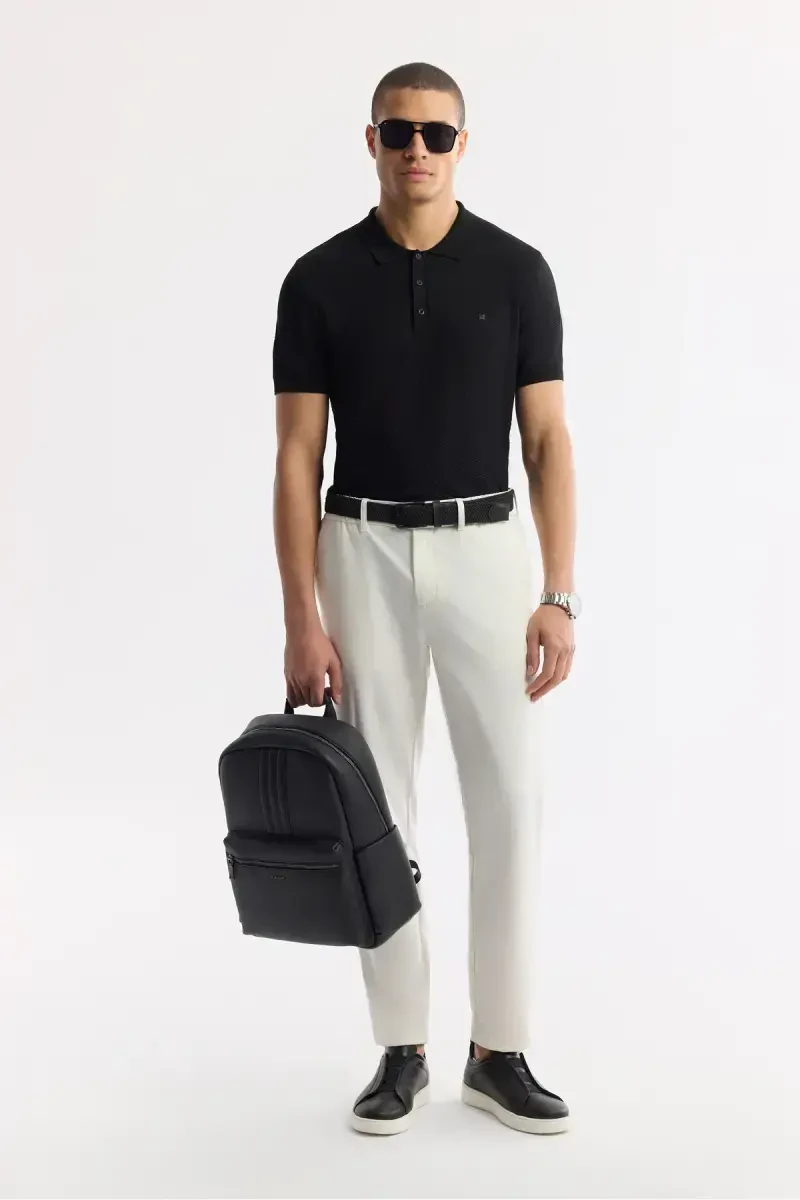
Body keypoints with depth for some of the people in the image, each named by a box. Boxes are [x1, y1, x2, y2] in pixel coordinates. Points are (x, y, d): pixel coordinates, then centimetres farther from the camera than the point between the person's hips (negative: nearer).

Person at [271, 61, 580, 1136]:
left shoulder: (516, 270, 0)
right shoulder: (319, 280, -1)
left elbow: (547, 442, -1)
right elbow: (298, 459, -2)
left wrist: (559, 595, -10)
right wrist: (302, 616, -9)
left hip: (484, 553, 0)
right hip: (364, 555, 0)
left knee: (510, 803, -1)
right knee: (378, 806, 4)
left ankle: (500, 1051, 14)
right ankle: (402, 1052, 17)